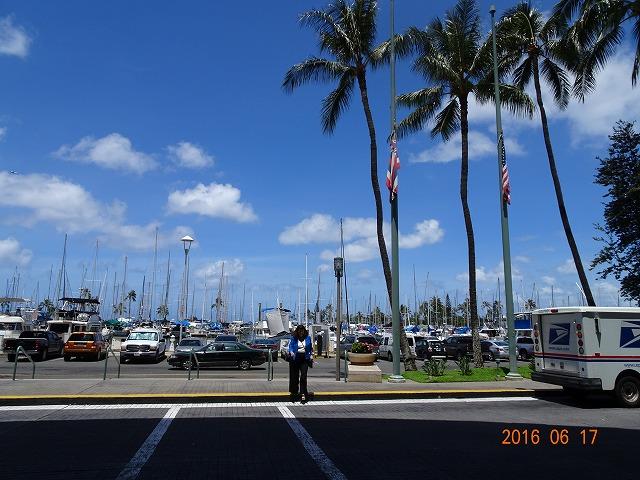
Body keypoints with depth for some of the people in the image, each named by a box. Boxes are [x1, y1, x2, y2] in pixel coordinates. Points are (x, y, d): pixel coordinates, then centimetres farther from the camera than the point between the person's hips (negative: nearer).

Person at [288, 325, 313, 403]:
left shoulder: (308, 338, 9)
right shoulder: (294, 338, 2)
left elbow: (310, 348, 18)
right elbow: (290, 346, -4)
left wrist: (311, 356, 10)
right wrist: (291, 352, -23)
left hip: (304, 359, 1)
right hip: (295, 359, -1)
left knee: (303, 376, -7)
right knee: (294, 376, 5)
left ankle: (303, 394, -5)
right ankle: (294, 392, 21)